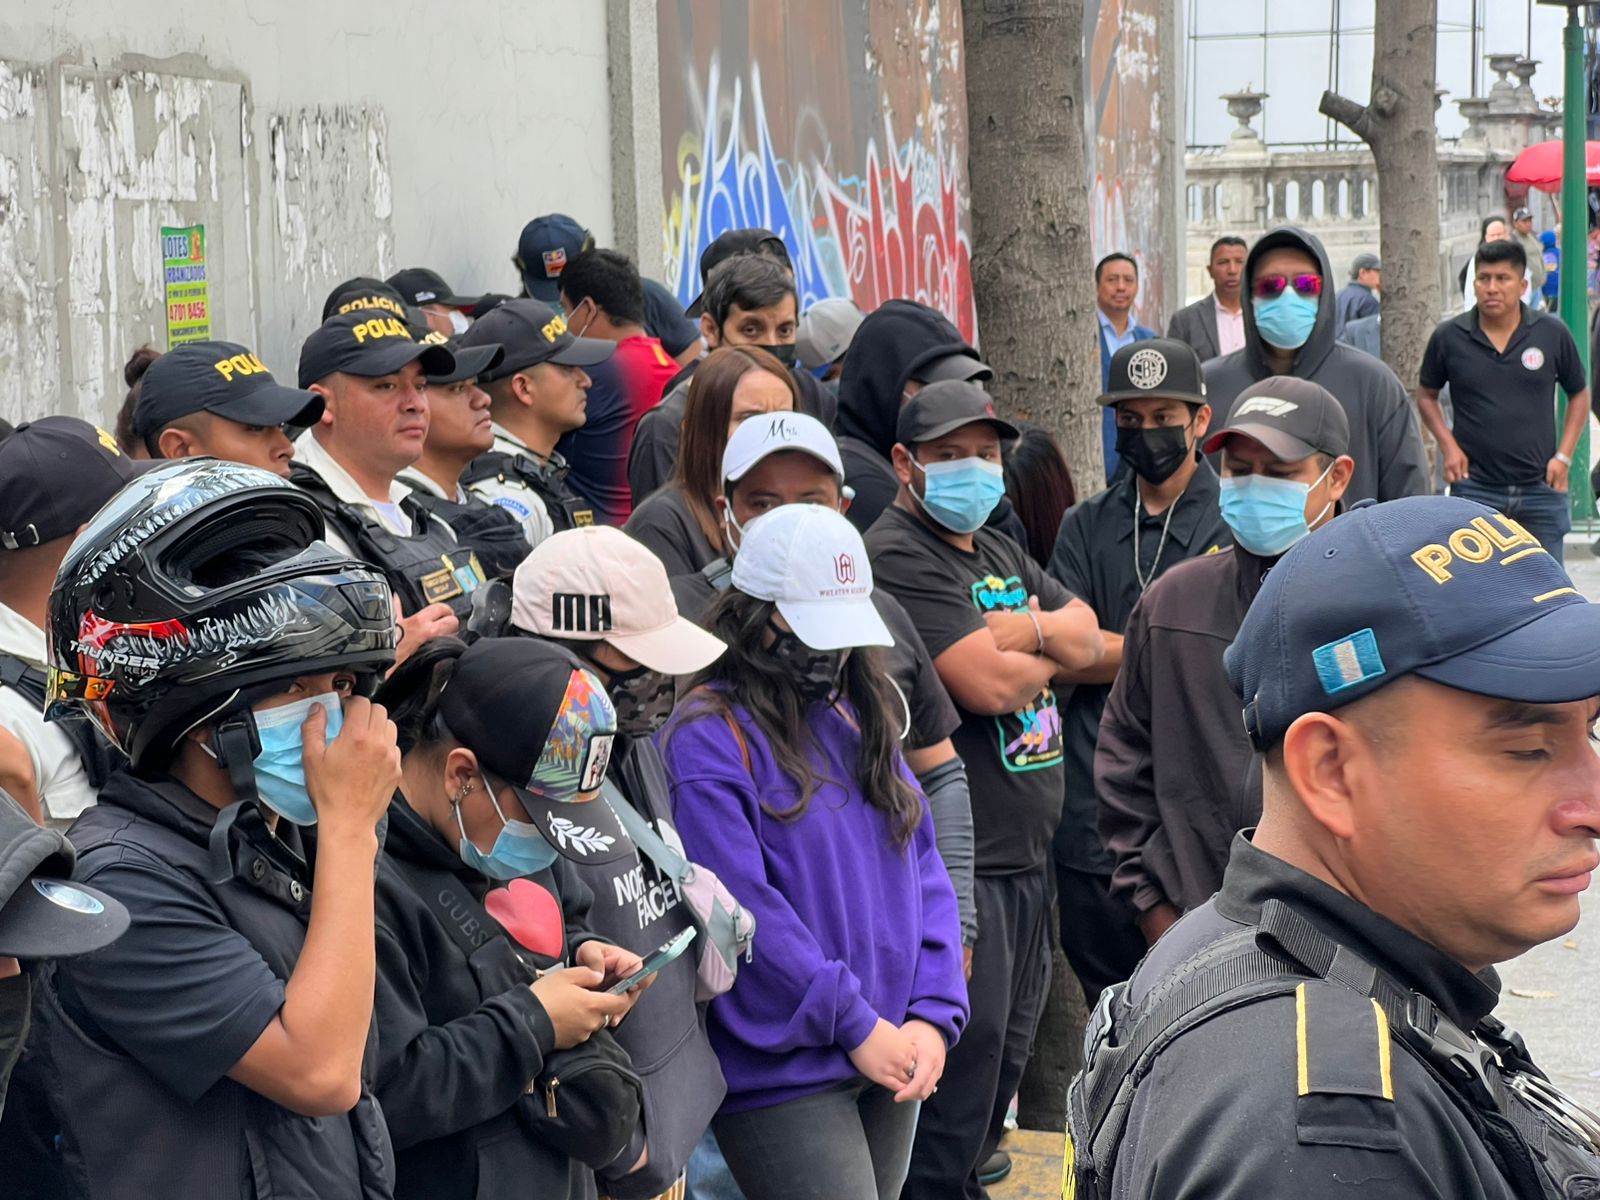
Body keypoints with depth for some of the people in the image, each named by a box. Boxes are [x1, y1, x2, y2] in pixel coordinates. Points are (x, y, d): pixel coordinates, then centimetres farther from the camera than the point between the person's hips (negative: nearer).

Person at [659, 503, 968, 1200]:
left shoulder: (861, 719, 13)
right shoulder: (708, 738, -10)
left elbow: (923, 871, 11)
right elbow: (743, 911, -16)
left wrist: (934, 1015, -2)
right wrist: (856, 1024, -13)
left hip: (890, 1063, 7)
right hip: (783, 1077, -7)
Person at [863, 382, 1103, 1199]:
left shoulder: (1001, 556, 18)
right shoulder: (898, 556, -12)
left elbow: (1086, 638, 8)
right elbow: (989, 684, -20)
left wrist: (1017, 629, -11)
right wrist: (1049, 650, -1)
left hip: (1025, 856, 9)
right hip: (956, 863, -9)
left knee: (1006, 1059, 16)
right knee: (964, 1063, -7)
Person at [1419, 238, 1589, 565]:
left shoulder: (1552, 334, -1)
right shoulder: (1449, 337, -2)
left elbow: (1579, 394, 10)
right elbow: (1426, 396, 11)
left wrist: (1564, 455, 0)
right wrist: (1448, 445, -3)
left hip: (1540, 487, 1)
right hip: (1475, 487, -1)